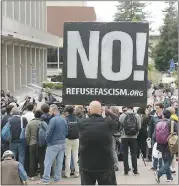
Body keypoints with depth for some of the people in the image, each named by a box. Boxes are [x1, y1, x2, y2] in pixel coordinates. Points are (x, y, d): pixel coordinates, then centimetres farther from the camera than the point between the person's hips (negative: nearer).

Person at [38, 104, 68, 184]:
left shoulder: (53, 120, -17)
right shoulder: (64, 119, 5)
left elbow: (48, 133, -16)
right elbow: (66, 132, 9)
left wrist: (47, 141, 0)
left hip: (53, 144, -7)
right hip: (62, 144, 7)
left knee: (48, 162, 0)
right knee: (59, 162, 12)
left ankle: (45, 179, 1)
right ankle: (57, 178, 18)